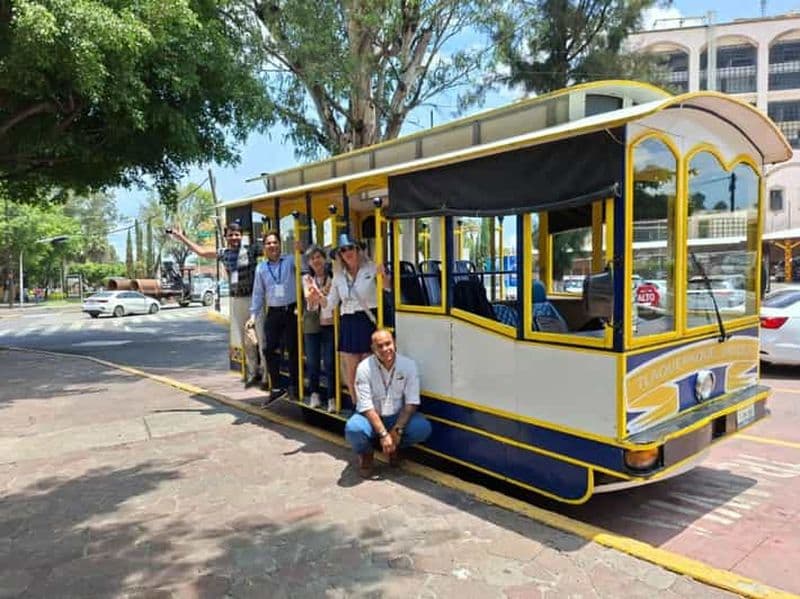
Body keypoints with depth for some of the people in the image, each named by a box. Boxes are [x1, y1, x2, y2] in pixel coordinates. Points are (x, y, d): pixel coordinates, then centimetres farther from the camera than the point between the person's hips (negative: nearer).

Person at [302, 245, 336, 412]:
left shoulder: (332, 277, 1)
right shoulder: (307, 279, 8)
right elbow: (309, 300, -6)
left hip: (329, 323, -2)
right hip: (311, 324, 2)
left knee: (329, 363, -5)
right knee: (312, 362, 7)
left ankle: (332, 398, 3)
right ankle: (315, 394, 24)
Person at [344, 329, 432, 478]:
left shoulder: (408, 364, -11)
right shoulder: (364, 368, -17)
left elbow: (411, 402, -11)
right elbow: (366, 407, -19)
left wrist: (397, 430, -22)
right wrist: (383, 434, -26)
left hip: (398, 416, 2)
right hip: (371, 417, -2)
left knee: (423, 428, -25)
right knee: (353, 429, -34)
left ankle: (395, 447, 8)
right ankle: (366, 453, 3)